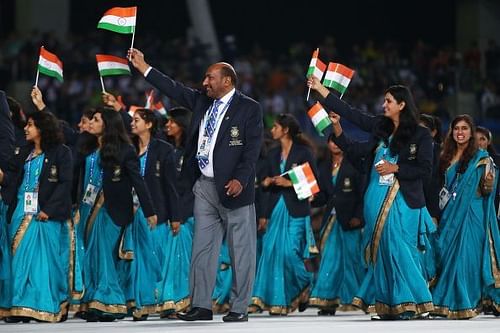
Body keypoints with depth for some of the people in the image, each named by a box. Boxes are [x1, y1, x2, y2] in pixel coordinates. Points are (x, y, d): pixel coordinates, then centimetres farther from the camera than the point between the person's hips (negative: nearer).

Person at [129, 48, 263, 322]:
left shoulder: (248, 109, -4)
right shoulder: (201, 102, 14)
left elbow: (252, 149, -10)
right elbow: (175, 90, 16)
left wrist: (240, 179, -21)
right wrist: (143, 68, 13)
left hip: (233, 187, -6)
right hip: (204, 186, 6)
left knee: (241, 250, -1)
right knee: (202, 247, 6)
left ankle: (239, 308, 3)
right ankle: (201, 305, 9)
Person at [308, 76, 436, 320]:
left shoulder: (420, 135, -3)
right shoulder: (380, 127, 11)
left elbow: (425, 168, -7)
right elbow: (351, 113, 14)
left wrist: (395, 168, -13)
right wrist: (320, 89, 12)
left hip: (401, 200, -5)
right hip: (377, 198, 5)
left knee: (399, 249, -11)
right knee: (381, 250, 3)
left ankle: (407, 304, -5)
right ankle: (387, 306, 6)